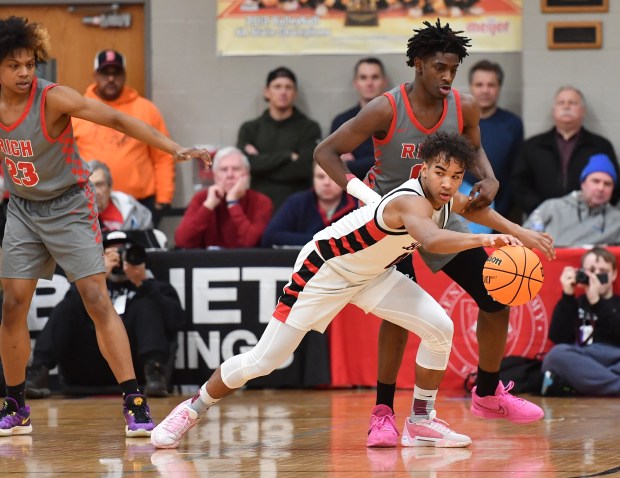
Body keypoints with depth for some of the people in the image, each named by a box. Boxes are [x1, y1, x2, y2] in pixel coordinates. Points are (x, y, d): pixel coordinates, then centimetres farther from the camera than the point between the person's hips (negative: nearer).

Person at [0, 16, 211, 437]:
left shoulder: (53, 98, -22)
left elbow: (117, 120, -28)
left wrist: (174, 149, -37)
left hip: (69, 207, -5)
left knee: (97, 300, -14)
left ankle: (135, 403, -15)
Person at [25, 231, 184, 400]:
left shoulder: (157, 288, 25)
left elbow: (175, 322, 3)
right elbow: (70, 313, 7)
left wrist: (143, 284, -5)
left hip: (135, 368, -1)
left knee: (145, 305, -20)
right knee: (68, 306, -15)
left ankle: (154, 372, -42)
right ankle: (39, 372, -33)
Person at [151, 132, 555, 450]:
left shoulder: (449, 200, -8)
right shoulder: (412, 201, -35)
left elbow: (475, 208, 19)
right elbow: (430, 239, -60)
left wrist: (518, 233, 12)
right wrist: (482, 239, -70)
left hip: (373, 273, 8)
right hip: (325, 268, -8)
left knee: (440, 328, -9)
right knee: (263, 361, -5)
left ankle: (421, 422, 5)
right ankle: (192, 410, 16)